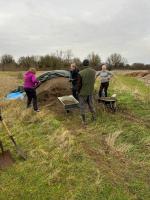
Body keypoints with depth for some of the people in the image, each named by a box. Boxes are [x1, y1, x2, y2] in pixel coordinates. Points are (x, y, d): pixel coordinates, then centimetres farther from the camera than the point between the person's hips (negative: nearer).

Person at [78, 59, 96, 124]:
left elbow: (79, 84, -15)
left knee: (82, 107, 10)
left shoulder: (81, 73, -21)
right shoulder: (94, 72, -8)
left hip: (82, 93, -4)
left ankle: (84, 121, 19)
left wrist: (78, 91, 1)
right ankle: (94, 117, 37)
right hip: (90, 92, 4)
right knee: (91, 105, 23)